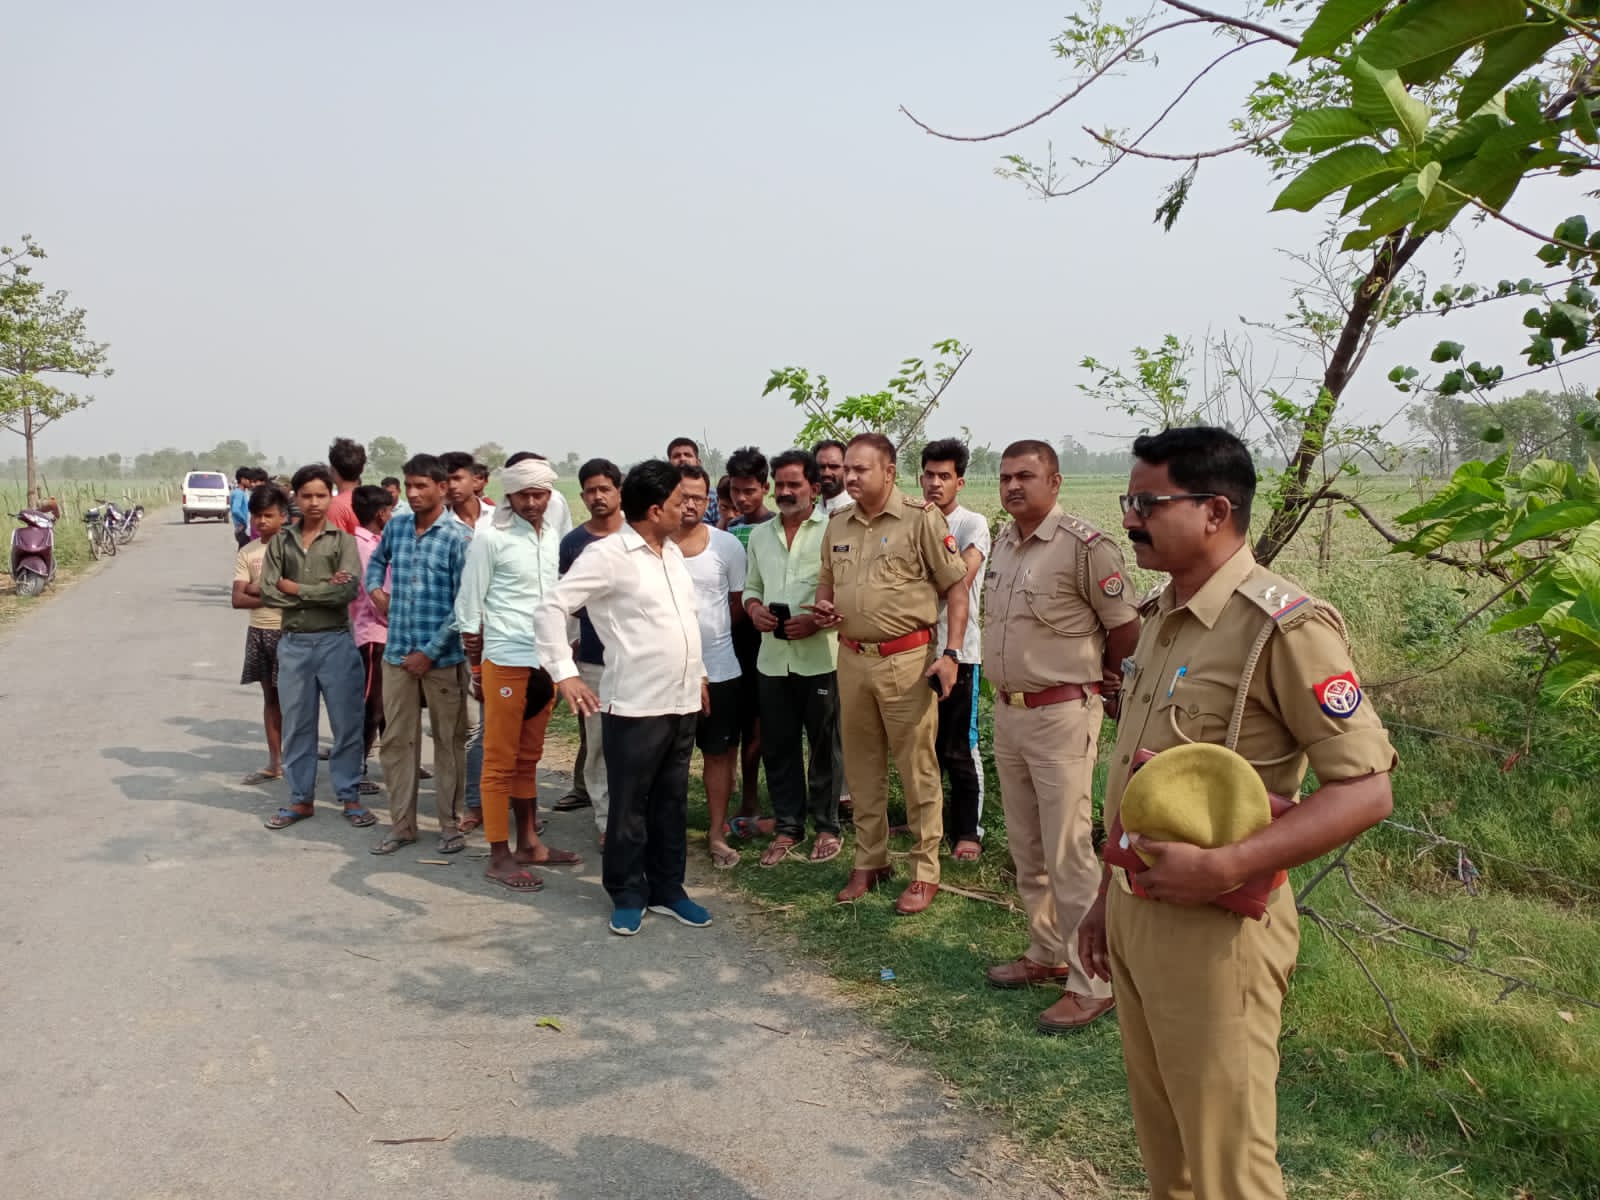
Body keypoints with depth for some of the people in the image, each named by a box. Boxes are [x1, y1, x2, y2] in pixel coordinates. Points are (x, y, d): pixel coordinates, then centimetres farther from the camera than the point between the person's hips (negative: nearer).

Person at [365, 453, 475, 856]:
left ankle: (450, 823, 19)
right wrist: (375, 588, 6)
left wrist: (430, 651, -13)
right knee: (396, 740, 9)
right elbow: (377, 559, 27)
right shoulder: (396, 525, 5)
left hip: (443, 656, -5)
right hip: (397, 653, 5)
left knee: (449, 741, 7)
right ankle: (401, 824, 20)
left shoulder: (459, 537, -11)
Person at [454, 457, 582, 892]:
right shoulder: (490, 537, -8)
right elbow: (468, 607, -5)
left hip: (545, 661, 6)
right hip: (506, 662, -5)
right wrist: (475, 668, -5)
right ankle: (499, 856, 8)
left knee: (528, 759, 14)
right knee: (500, 761, 1)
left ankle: (528, 842, 23)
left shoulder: (553, 539, 9)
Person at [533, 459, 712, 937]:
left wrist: (699, 674, 22)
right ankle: (627, 897, 19)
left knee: (672, 803, 15)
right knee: (629, 806, 5)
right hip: (635, 705, -7)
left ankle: (667, 890, 27)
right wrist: (565, 673, -21)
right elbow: (551, 610, -15)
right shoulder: (606, 555, -12)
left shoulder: (673, 551, 12)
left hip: (683, 702, 7)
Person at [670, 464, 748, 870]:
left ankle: (716, 833, 21)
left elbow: (738, 602, 7)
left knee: (718, 752, 9)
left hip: (718, 667, 1)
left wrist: (709, 630, 3)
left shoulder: (727, 545, -2)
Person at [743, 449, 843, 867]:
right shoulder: (760, 534, 11)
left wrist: (816, 621, -20)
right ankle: (787, 826, 24)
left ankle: (827, 826, 21)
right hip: (772, 657, 5)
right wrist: (754, 609, -2)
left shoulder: (833, 530, -7)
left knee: (824, 746, 7)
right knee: (777, 746, 11)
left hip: (820, 657, -5)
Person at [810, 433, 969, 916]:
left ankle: (925, 871, 13)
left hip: (907, 660, -6)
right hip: (852, 658, 6)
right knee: (862, 767, 14)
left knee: (917, 768, 1)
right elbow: (826, 581, 23)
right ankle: (870, 861, 28)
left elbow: (956, 587, -6)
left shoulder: (921, 519, -7)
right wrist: (823, 607, -1)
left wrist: (950, 653, -13)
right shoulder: (838, 524, 10)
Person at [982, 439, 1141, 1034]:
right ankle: (1047, 954, 32)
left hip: (1062, 715, -8)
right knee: (1026, 847, 17)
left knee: (1068, 853, -3)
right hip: (1007, 711, 8)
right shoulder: (1003, 542, 8)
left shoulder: (1085, 546, -16)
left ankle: (1091, 982, 9)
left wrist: (1105, 685, 3)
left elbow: (1125, 627, -9)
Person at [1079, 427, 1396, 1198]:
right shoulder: (1160, 615, 9)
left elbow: (1366, 790, -19)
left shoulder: (1284, 627, -17)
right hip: (1135, 911, 8)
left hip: (1214, 925, -8)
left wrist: (1222, 869, -28)